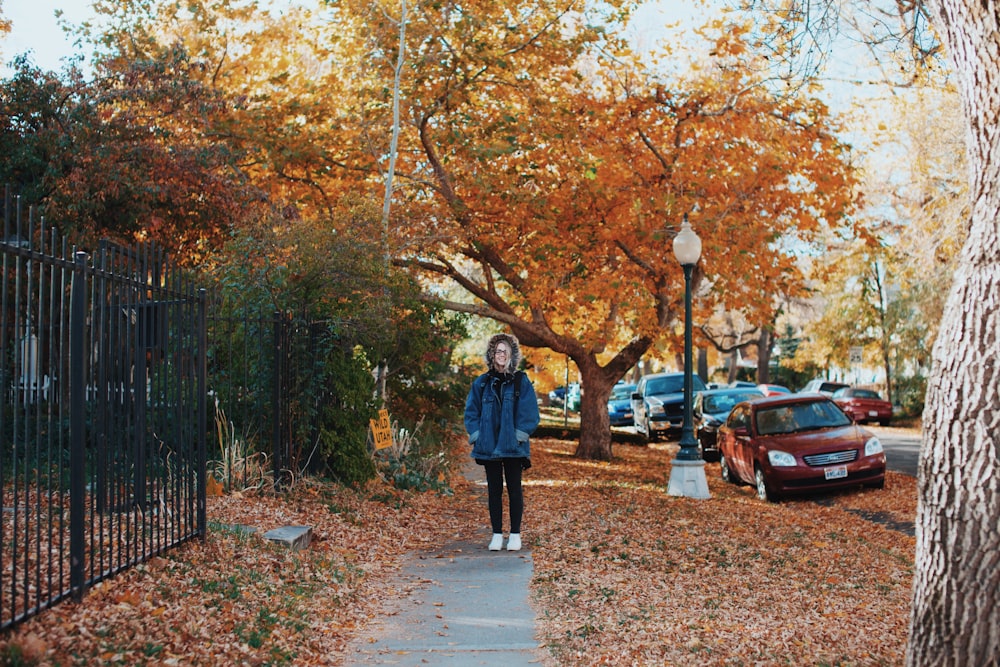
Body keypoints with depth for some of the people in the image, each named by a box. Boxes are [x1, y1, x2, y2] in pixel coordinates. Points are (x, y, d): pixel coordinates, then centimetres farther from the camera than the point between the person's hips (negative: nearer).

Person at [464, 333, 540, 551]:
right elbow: (471, 411, 9)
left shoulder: (521, 381, 1)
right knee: (494, 490, 7)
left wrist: (520, 434, -10)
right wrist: (476, 434, -2)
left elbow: (529, 413, -2)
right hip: (489, 446, 2)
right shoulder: (482, 383, 7)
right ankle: (497, 534, 14)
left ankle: (515, 534, 12)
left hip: (513, 447, -2)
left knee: (514, 489, 4)